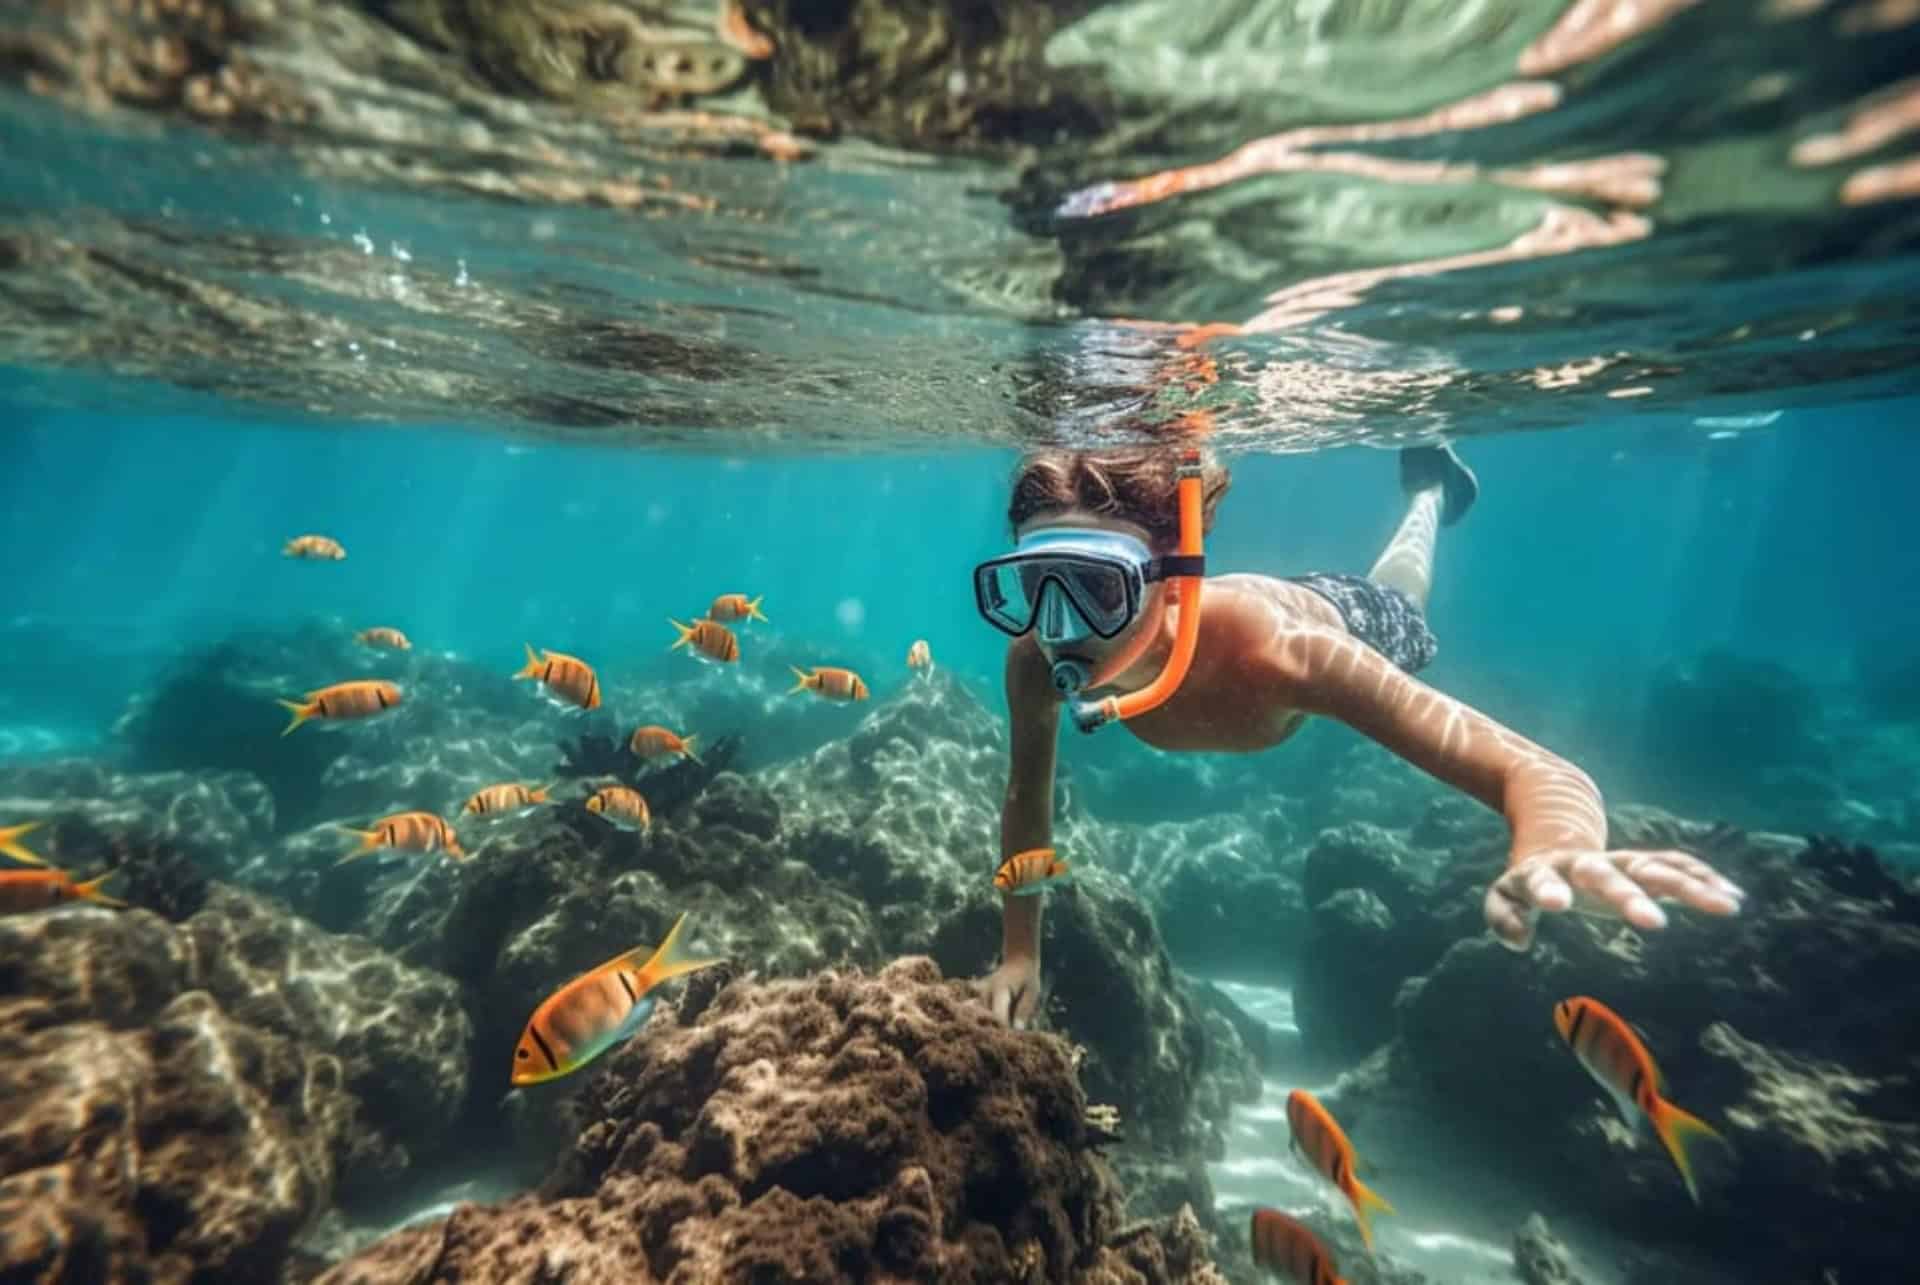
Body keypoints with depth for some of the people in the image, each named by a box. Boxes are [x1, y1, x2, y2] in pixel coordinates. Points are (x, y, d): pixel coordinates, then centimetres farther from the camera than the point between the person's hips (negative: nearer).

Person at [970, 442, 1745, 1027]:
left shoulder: (1274, 648, -52)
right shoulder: (1036, 657, -40)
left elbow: (1540, 772, -52)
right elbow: (1027, 794, -21)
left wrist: (1547, 854, -76)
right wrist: (1020, 952, -22)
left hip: (1341, 621, -2)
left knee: (1392, 599, 34)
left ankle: (1432, 486, 61)